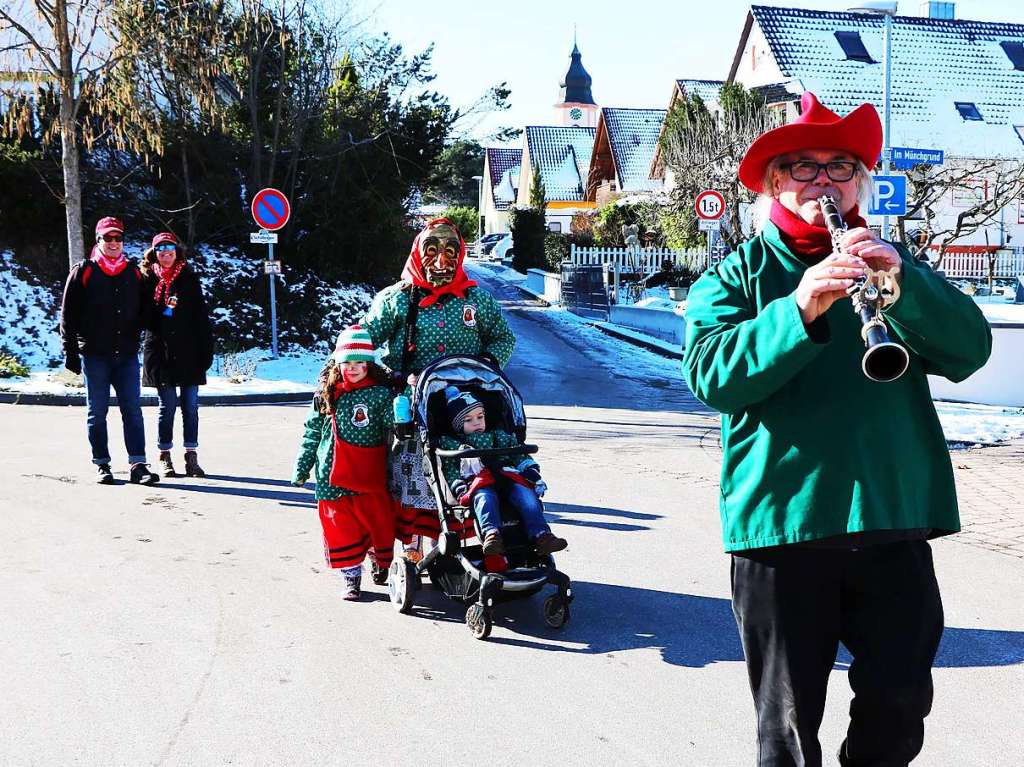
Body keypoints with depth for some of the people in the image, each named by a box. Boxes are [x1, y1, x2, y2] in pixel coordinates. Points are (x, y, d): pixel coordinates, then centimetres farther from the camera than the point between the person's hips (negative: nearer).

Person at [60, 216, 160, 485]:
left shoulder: (134, 272, 11)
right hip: (94, 354, -2)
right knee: (97, 412, 4)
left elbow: (143, 311, 19)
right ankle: (102, 466, 11)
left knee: (133, 410, -2)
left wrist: (135, 338, 8)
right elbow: (68, 314, 2)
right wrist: (70, 351, -3)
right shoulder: (83, 272, 3)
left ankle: (138, 466, -2)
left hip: (127, 354, 2)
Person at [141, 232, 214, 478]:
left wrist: (207, 349, -1)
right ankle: (164, 456, 11)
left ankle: (191, 457, 9)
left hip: (188, 353, 1)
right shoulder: (148, 280, 4)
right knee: (168, 405, 1)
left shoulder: (189, 278, 5)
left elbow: (201, 317, 3)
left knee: (190, 406, 3)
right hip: (160, 353, -1)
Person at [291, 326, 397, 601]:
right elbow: (312, 434, 13)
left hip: (371, 478, -2)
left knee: (380, 522, 6)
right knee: (341, 529, 4)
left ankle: (382, 563, 32)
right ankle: (350, 575, 17)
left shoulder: (381, 394, -4)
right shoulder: (325, 395, 6)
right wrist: (301, 468, 13)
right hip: (332, 479, 2)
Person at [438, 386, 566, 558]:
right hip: (477, 483, -2)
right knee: (485, 497, -39)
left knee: (526, 493, -29)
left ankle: (540, 535, -44)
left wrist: (533, 474, 8)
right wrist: (459, 486, -5)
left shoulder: (499, 436, 32)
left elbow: (519, 454, 24)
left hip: (506, 478, 3)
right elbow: (450, 469, 16)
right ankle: (491, 534, -62)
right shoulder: (450, 443, 26)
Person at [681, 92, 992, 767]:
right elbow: (710, 373, -13)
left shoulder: (889, 260, 12)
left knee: (900, 706, 8)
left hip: (896, 516, 3)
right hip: (782, 521, -2)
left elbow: (969, 350, -2)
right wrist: (798, 310, -26)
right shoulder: (738, 275, 5)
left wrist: (903, 280, -19)